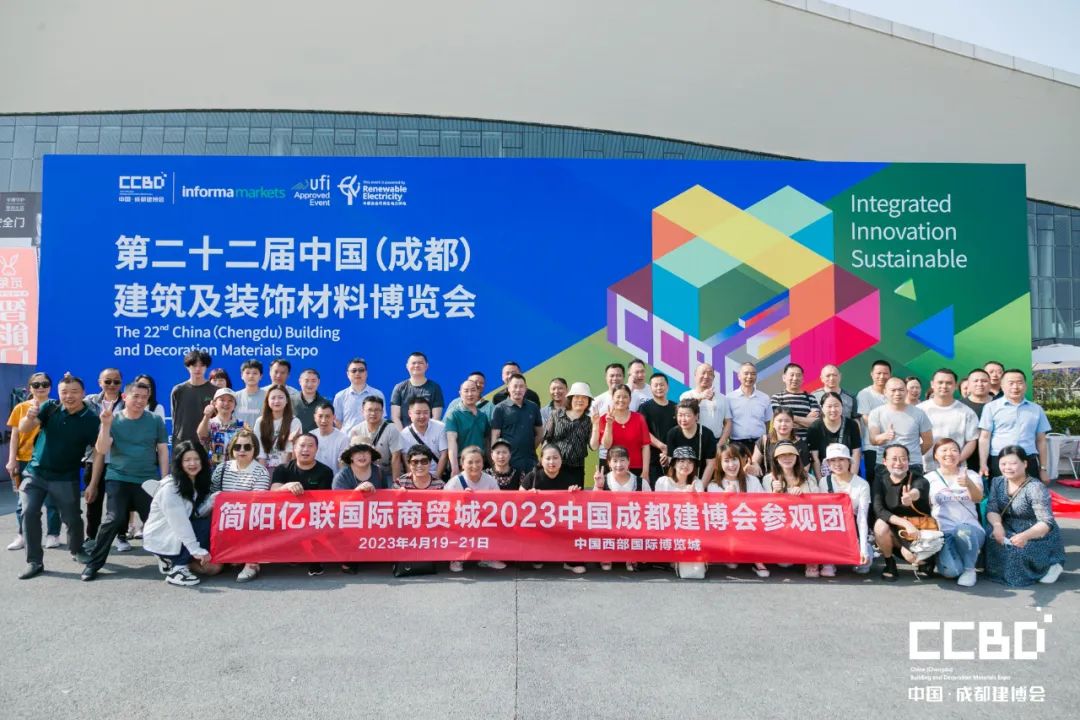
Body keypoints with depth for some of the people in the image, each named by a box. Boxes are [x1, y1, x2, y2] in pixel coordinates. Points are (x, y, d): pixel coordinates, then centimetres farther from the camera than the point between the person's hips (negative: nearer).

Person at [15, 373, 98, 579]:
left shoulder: (91, 419, -11)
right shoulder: (49, 407, -5)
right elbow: (23, 429, -12)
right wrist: (29, 417, -37)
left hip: (66, 479, -2)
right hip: (35, 473, 2)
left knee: (72, 518, 7)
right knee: (29, 514, -7)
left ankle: (77, 551, 34)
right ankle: (34, 562, 4)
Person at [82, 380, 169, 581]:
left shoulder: (155, 420, 1)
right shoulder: (113, 420, 0)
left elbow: (163, 451, 4)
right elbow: (101, 450, -9)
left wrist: (164, 480, 0)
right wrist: (106, 425, -22)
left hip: (148, 480, 1)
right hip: (118, 479, -1)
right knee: (113, 520, -10)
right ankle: (94, 563, 3)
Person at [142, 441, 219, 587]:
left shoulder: (197, 483, 3)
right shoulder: (169, 487, -22)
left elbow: (197, 513, -5)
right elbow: (179, 522, -26)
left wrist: (214, 500, -22)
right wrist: (196, 550, -28)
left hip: (183, 534, 7)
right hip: (159, 539, -7)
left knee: (213, 567, -4)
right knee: (206, 525, -26)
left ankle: (172, 560, 13)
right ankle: (177, 569, -17)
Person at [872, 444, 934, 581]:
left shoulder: (919, 480, -14)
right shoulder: (880, 480, -7)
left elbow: (918, 492, -41)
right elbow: (878, 510, -19)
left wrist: (911, 496, -67)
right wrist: (906, 523, -34)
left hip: (918, 529, -1)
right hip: (893, 530, 1)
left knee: (913, 557, -29)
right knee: (880, 525, -32)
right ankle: (890, 563, -3)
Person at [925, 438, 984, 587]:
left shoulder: (971, 475, 8)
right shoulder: (930, 478, 9)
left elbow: (978, 498, -11)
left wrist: (969, 484, -34)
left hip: (970, 529, 0)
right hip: (943, 532, 0)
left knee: (962, 531, -38)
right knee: (950, 571, -28)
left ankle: (969, 569, -9)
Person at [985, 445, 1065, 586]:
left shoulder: (1036, 488, -19)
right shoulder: (997, 482, 0)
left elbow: (1046, 522, -26)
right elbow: (991, 509, -9)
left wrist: (1025, 536, -44)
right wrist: (997, 525, -32)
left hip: (1039, 537, -4)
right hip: (1011, 533, 4)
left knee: (1018, 552, -31)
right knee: (993, 540, -26)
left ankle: (1048, 566, -1)